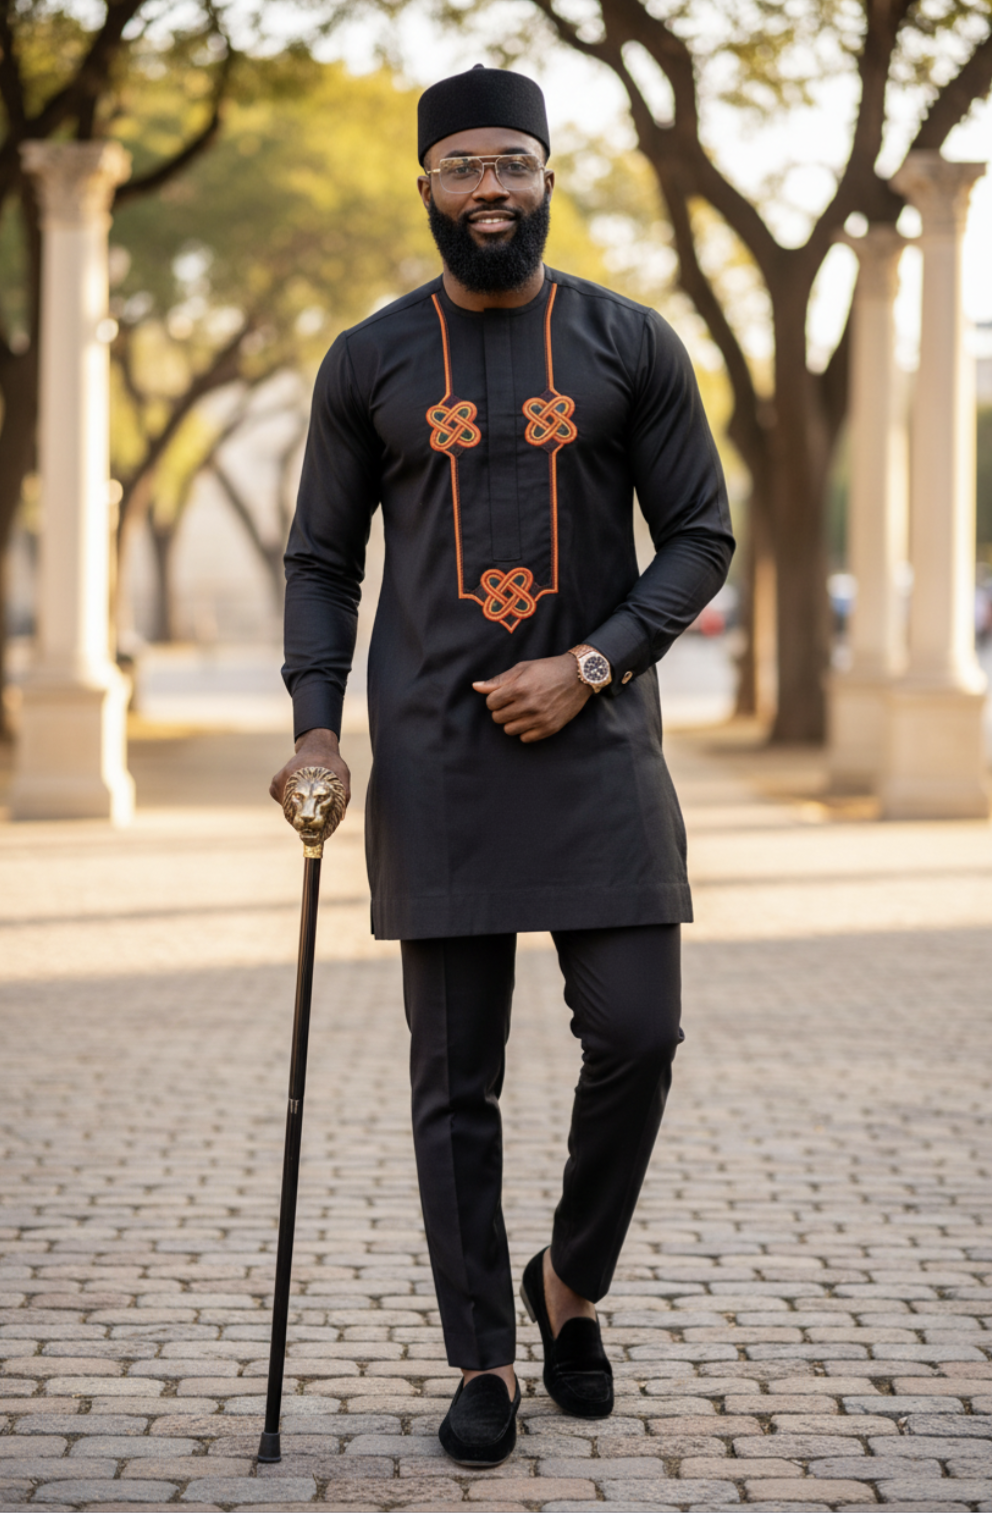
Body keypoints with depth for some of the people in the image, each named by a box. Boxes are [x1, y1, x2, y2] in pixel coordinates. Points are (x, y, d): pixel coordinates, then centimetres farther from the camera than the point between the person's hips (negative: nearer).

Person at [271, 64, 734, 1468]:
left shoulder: (631, 345, 3)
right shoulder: (369, 363, 6)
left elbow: (701, 536, 5)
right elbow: (323, 559, 11)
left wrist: (590, 665, -9)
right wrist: (316, 724, -3)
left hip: (596, 739, 0)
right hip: (436, 757, 0)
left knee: (636, 1033, -8)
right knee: (455, 1076, 2)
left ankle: (571, 1284, 18)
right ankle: (483, 1362, 11)